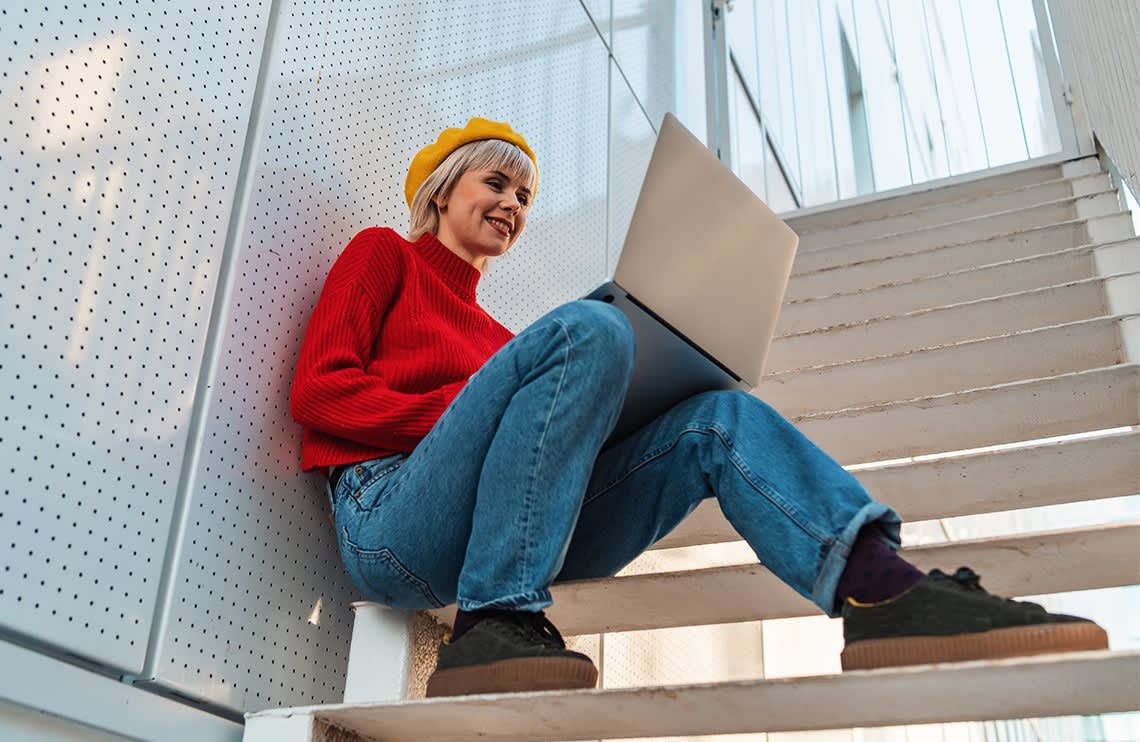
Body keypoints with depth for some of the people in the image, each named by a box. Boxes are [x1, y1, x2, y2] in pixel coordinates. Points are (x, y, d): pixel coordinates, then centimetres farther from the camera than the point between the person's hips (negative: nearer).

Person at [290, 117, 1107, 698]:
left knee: (717, 418, -12)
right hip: (390, 521, -5)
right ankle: (490, 630, -30)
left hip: (499, 533, 5)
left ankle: (882, 588, -37)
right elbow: (318, 390, 1)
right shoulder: (383, 253, 17)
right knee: (585, 329, -26)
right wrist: (467, 411, -10)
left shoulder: (490, 332, 31)